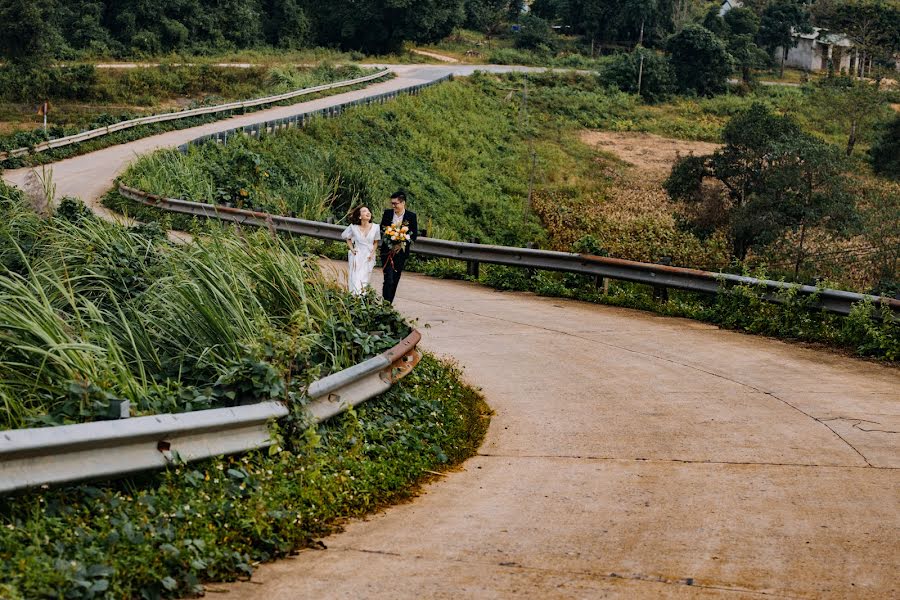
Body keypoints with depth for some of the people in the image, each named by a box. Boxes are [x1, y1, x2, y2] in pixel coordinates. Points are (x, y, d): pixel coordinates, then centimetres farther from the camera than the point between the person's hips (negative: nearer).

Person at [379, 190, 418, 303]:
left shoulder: (411, 216, -2)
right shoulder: (387, 213, 2)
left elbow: (414, 234, 0)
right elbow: (382, 230, 9)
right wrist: (389, 244, -7)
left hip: (401, 252, 0)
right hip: (387, 251, 0)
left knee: (395, 280, 6)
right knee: (388, 279, -11)